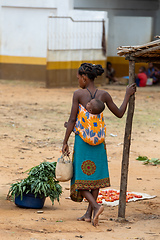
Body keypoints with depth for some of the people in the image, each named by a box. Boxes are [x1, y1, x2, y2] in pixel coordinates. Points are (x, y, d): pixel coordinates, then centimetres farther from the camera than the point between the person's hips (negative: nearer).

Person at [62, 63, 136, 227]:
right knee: (95, 176, 15)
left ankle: (96, 206, -17)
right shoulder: (103, 95, -2)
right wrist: (127, 95, 19)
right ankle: (89, 213, 16)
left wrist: (65, 142, -5)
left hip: (82, 140, -4)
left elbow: (72, 119, -11)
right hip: (99, 141, 4)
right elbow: (119, 113, 8)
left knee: (80, 178, 4)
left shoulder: (78, 94, -11)